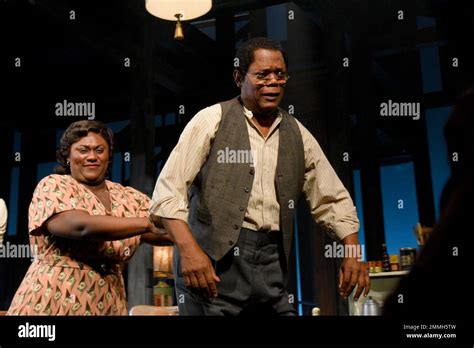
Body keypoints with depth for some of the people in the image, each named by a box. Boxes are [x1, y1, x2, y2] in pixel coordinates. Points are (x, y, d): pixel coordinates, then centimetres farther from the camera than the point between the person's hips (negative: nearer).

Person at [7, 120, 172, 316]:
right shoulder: (54, 187, -7)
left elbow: (168, 225, 1)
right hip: (52, 305, -4)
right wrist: (147, 223, -23)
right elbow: (81, 226, -24)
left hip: (108, 307, 5)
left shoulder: (128, 197, 8)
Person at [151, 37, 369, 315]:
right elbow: (168, 190, -7)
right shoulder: (212, 120, -1)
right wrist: (189, 249, -20)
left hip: (271, 265, 4)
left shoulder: (297, 134, 12)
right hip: (212, 260, -4)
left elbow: (333, 200, 16)